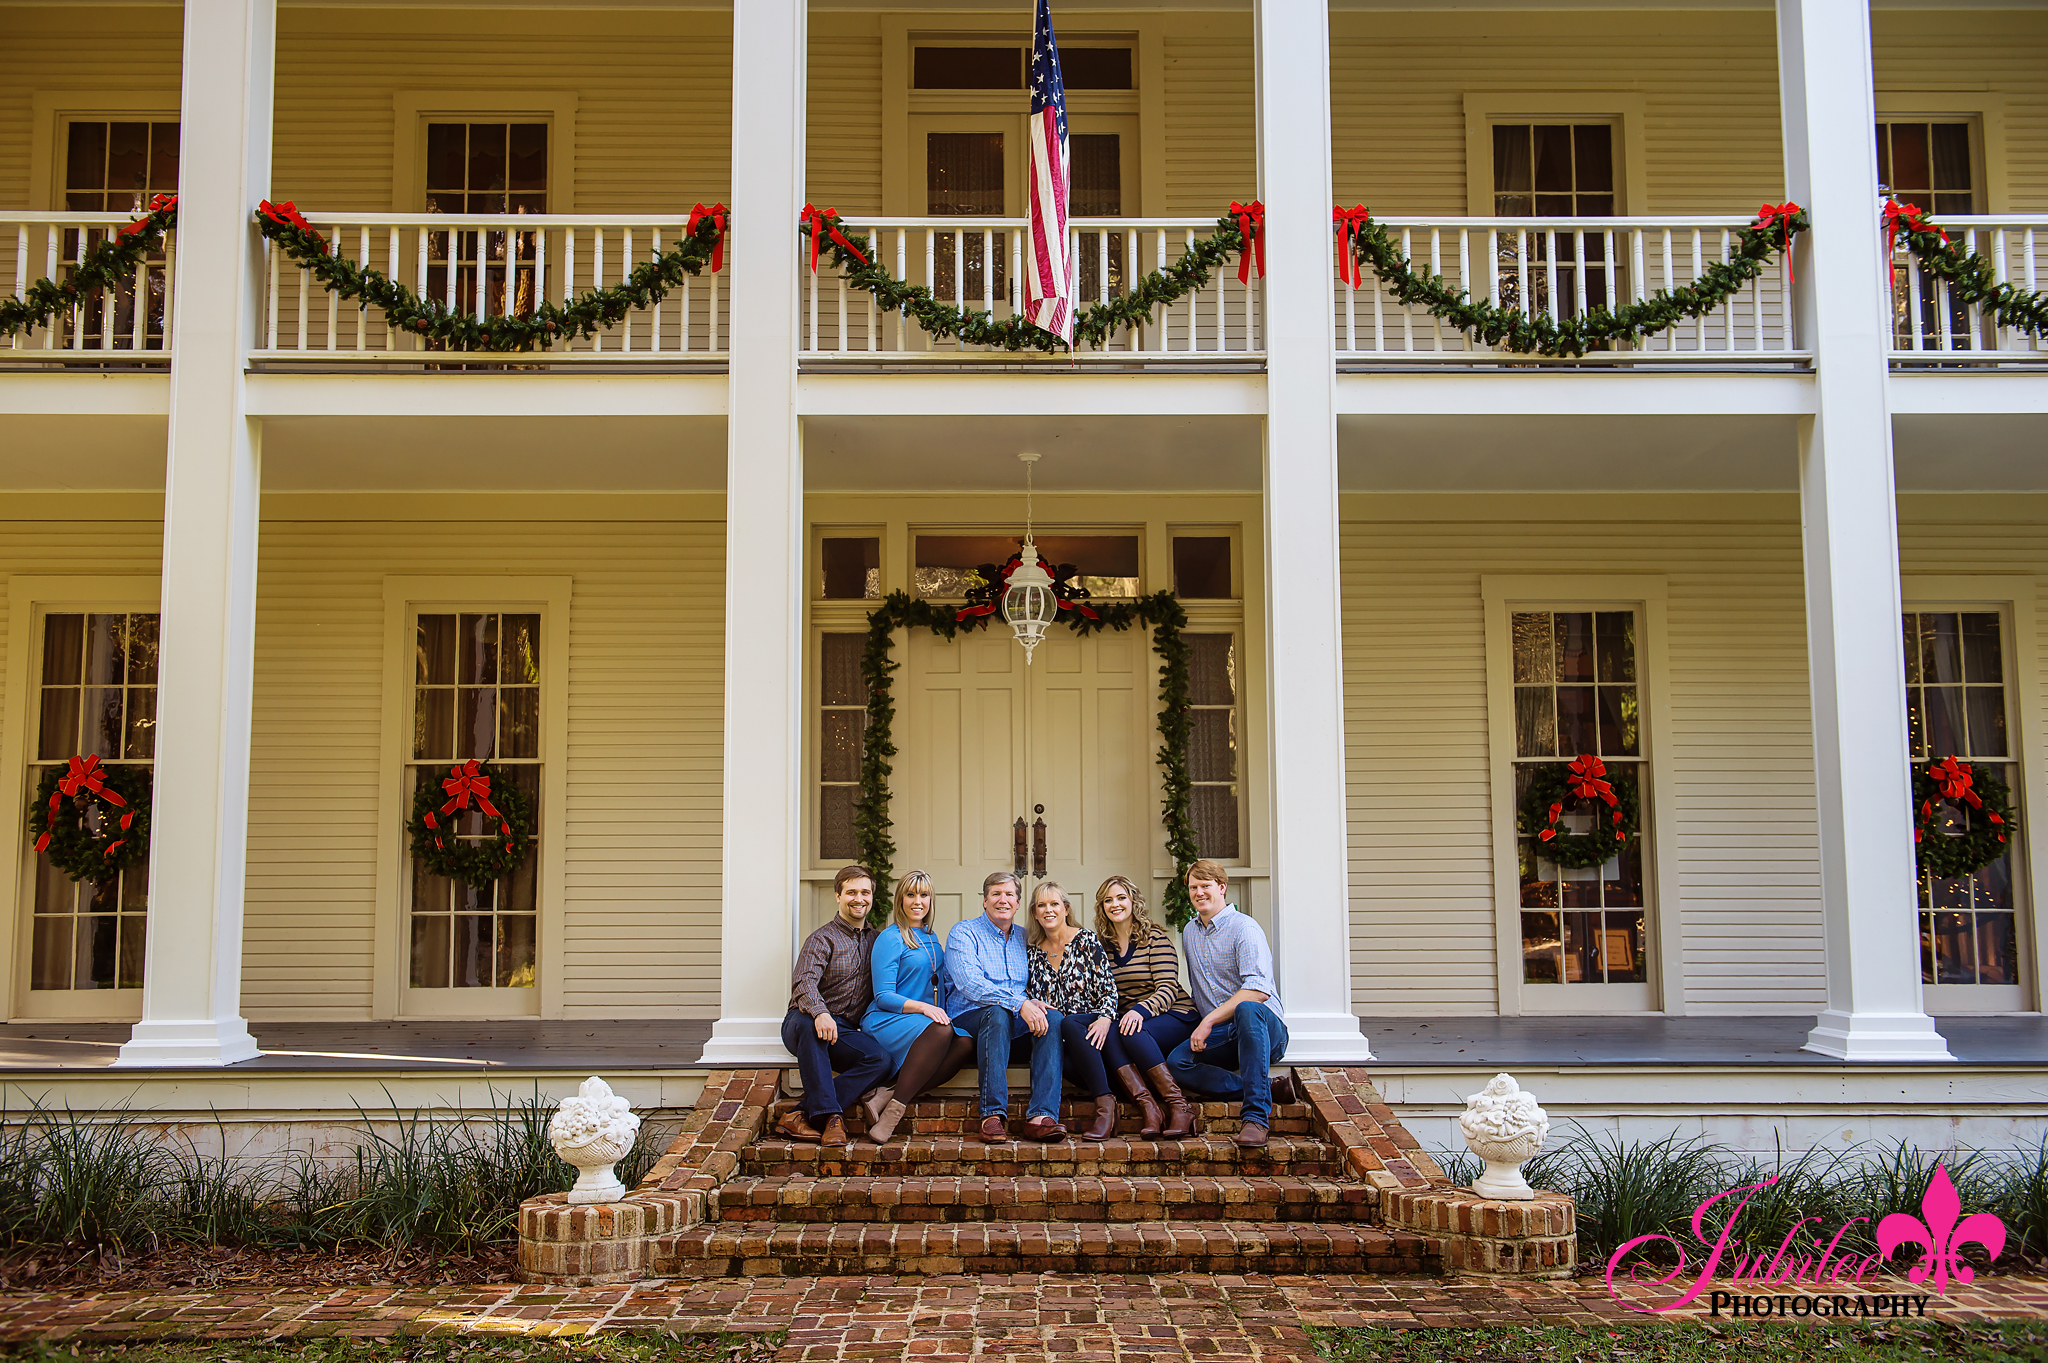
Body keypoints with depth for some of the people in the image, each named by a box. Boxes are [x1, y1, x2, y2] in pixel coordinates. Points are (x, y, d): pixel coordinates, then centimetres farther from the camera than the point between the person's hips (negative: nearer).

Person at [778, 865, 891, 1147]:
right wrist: (820, 1012, -40)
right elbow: (804, 982, -18)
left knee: (880, 1058, -26)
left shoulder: (875, 940, 18)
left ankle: (801, 1115, -30)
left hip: (846, 1031, 4)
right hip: (805, 1023, -4)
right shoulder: (823, 939, -1)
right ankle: (827, 1113, -39)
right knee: (807, 1022, -40)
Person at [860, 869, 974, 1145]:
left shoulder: (931, 939, 21)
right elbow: (883, 997, -9)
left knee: (966, 1042, -27)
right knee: (941, 1031, -37)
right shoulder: (890, 938, -2)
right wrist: (922, 1007, -23)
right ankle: (894, 1108, -35)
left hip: (930, 1018, 6)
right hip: (887, 1019, -6)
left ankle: (888, 1096, -31)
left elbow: (942, 985, 26)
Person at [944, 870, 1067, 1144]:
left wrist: (1036, 1003, -5)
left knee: (1053, 1017, -25)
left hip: (1017, 1024, 5)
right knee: (997, 1012, -37)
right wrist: (1019, 1003, -27)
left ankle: (1042, 1115, -35)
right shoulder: (964, 933, 1)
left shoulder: (1023, 937, 20)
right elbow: (969, 983, -16)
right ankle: (993, 1114, -39)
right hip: (969, 1018, -4)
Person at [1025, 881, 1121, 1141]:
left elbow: (1108, 989, -1)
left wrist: (1104, 1019, -19)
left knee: (1068, 1024, -38)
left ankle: (1104, 1102, -33)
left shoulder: (1086, 940, 4)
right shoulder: (1032, 948, 15)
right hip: (1053, 1030, 2)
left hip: (1088, 1027, -2)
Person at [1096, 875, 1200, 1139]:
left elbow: (1168, 989, -12)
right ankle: (1148, 1109, -40)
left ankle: (1179, 1105, -30)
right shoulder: (1102, 944, 11)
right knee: (1107, 1034, -30)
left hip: (1175, 1016, -4)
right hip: (1129, 1018, 4)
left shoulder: (1154, 936, -3)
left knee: (1132, 1032, -34)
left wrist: (1140, 1010, -30)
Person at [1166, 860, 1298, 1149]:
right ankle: (1269, 1090, -23)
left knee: (1247, 1009, -42)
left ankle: (1255, 1114, -39)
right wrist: (1199, 1026, 13)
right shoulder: (1189, 933, 18)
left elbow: (1258, 990, -20)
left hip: (1266, 1027, -6)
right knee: (1176, 1062, -24)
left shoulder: (1244, 928, -7)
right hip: (1219, 1037, 6)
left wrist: (1209, 1020, -24)